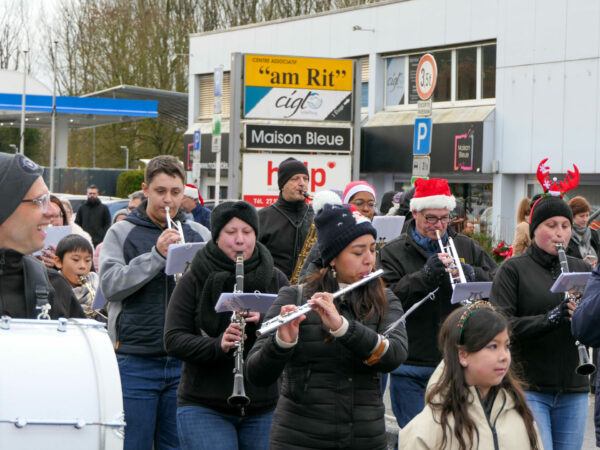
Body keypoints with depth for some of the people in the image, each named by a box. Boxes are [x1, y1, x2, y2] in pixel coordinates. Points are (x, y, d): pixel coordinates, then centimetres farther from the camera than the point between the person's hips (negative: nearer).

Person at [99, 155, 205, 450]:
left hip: (185, 359, 2)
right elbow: (110, 285, -10)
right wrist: (157, 255, -19)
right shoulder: (121, 233, 4)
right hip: (136, 361, -2)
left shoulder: (198, 236, 10)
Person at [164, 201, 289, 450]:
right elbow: (174, 340, -7)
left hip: (263, 409, 3)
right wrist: (218, 345, -24)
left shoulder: (275, 280, 6)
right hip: (203, 408, -3)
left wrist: (264, 322, -19)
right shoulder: (194, 282, 0)